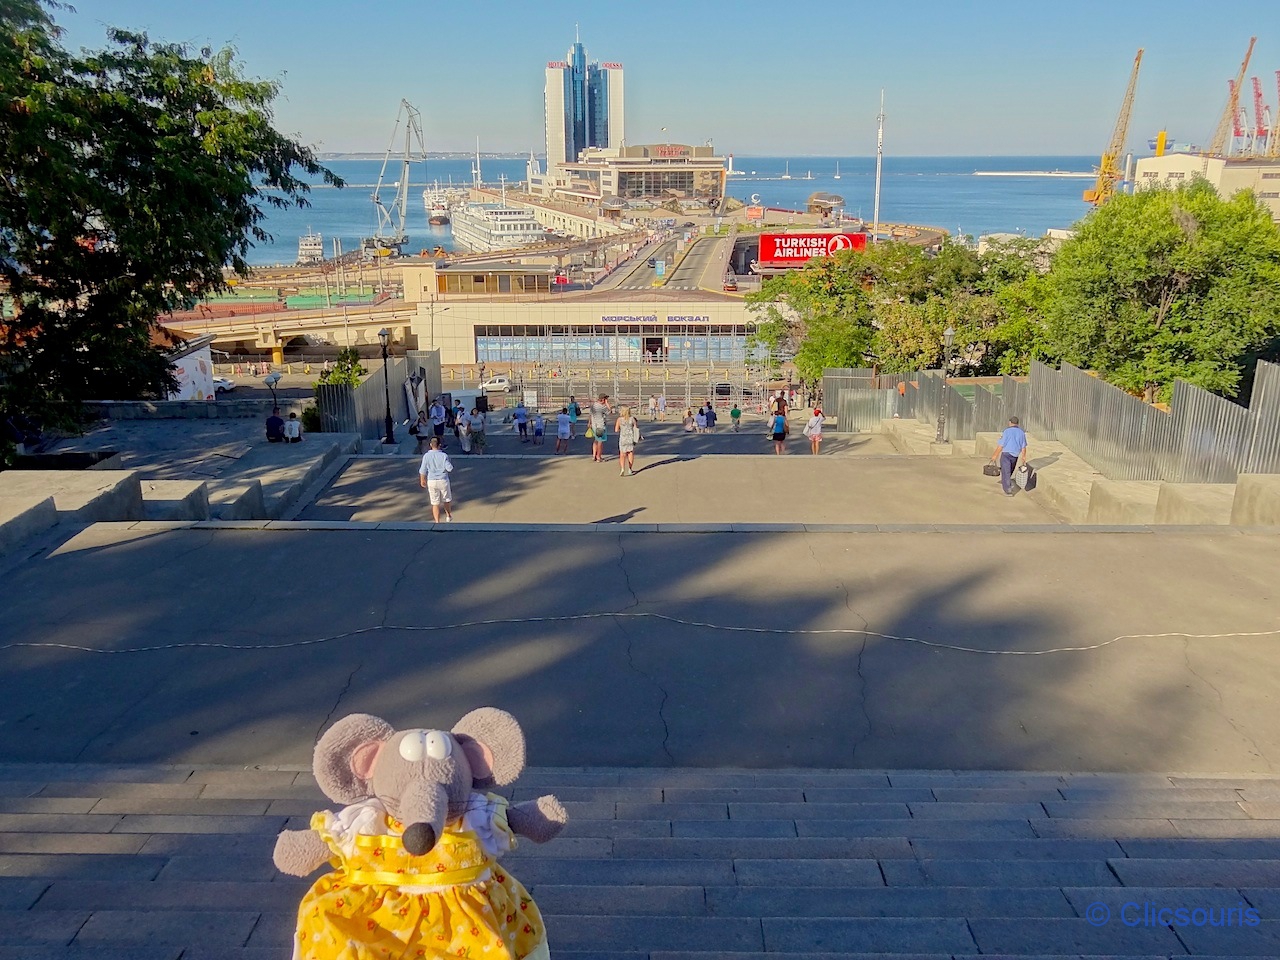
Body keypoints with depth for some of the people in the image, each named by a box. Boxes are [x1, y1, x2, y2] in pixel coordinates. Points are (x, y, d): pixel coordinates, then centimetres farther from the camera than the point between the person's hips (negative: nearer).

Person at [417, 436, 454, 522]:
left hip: (431, 481, 1)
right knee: (447, 500, 22)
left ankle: (437, 522, 7)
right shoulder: (444, 455, -13)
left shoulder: (426, 456, -7)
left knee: (435, 503, 8)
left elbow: (422, 471, -3)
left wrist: (422, 480, 13)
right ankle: (448, 516, 40)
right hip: (443, 480, -1)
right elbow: (450, 468, -14)